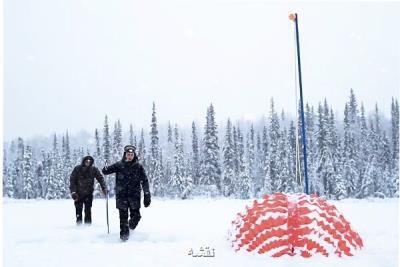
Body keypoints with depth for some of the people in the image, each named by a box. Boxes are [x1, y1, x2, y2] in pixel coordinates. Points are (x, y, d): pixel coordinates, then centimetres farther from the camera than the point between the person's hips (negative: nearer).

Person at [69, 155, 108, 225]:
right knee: (78, 211, 6)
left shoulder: (94, 169, -1)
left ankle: (88, 225, 0)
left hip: (88, 194, 0)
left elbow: (100, 178, -5)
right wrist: (73, 192, -13)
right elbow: (72, 180, -4)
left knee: (88, 211, -6)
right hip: (78, 194, 0)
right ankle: (79, 225, 18)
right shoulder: (77, 169, -3)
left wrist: (104, 188, -19)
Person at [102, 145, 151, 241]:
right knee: (123, 215, -4)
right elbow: (106, 171, 1)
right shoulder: (119, 165, 3)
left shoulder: (138, 166, 3)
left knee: (136, 216, 0)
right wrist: (106, 169, -24)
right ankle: (124, 233, 9)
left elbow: (144, 181, 2)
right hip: (122, 194, 0)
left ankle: (131, 227, 29)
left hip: (134, 194, 1)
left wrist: (147, 194, -6)